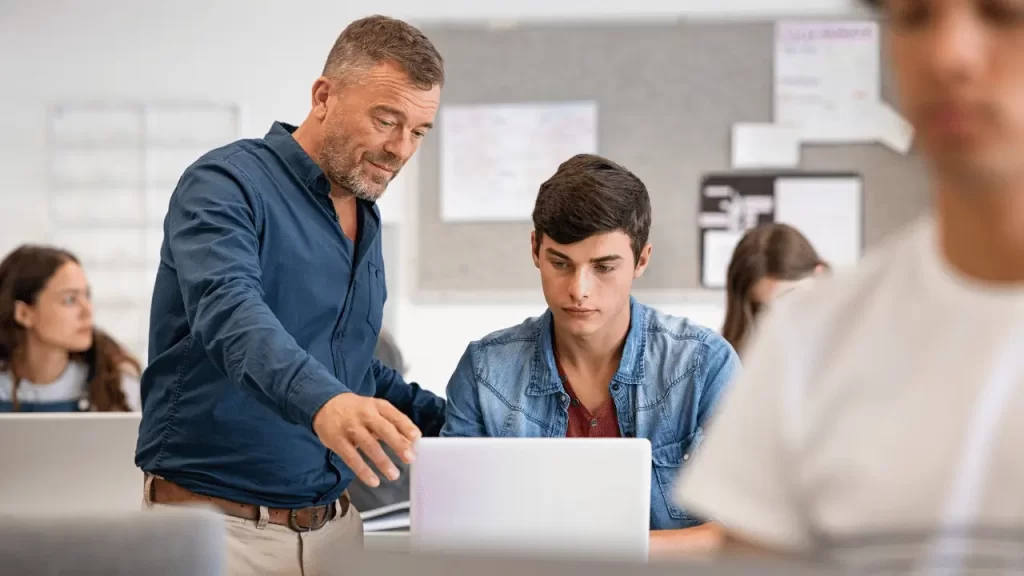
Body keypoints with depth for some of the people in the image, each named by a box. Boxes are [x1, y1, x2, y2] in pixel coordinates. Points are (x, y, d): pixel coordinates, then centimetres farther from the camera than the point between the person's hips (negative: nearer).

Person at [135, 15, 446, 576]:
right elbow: (229, 311, -31)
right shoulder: (226, 185, -11)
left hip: (332, 525, 7)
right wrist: (321, 401, -48)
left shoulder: (364, 218, 13)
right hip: (218, 524, -7)